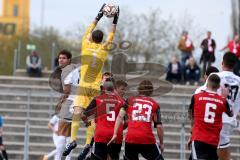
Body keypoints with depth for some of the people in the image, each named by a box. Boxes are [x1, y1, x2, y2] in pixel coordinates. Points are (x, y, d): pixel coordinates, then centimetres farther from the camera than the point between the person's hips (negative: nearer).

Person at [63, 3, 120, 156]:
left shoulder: (86, 46, 2)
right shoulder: (103, 49, 2)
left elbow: (88, 32, 18)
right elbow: (111, 37, 18)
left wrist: (98, 17, 26)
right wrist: (115, 21, 24)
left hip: (84, 86, -1)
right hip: (96, 87, 1)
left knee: (77, 112, -12)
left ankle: (73, 139, -26)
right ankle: (88, 144, -2)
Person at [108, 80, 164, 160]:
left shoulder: (130, 101, 13)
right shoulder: (154, 105, 10)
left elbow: (120, 117, 1)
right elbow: (159, 126, 6)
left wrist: (115, 134, 0)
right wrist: (161, 143, 16)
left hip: (131, 138, 1)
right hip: (147, 139, -1)